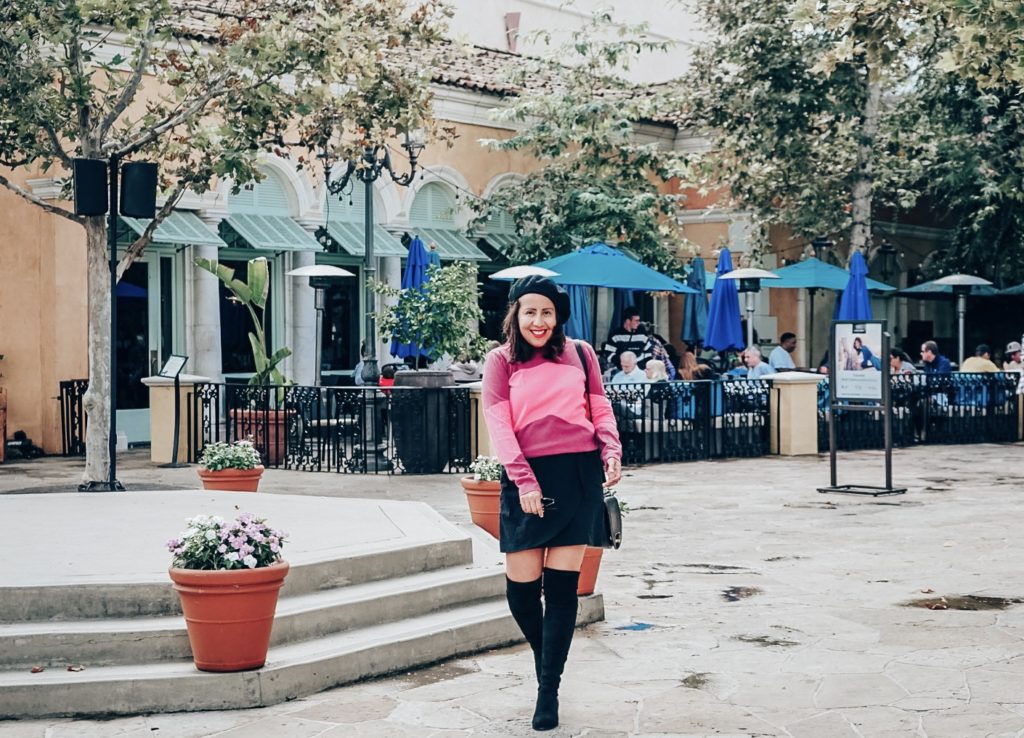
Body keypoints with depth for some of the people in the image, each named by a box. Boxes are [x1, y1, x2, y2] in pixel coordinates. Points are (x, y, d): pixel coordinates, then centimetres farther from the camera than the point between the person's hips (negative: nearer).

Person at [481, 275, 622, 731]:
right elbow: (498, 423, -3)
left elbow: (600, 410, 11)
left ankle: (549, 690, 5)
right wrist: (524, 480, -14)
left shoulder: (580, 354, 11)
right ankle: (543, 657, 29)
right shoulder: (501, 360, 6)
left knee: (562, 585, -2)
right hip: (528, 478, 0)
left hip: (579, 474, 0)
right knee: (521, 587, -1)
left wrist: (611, 451, -9)